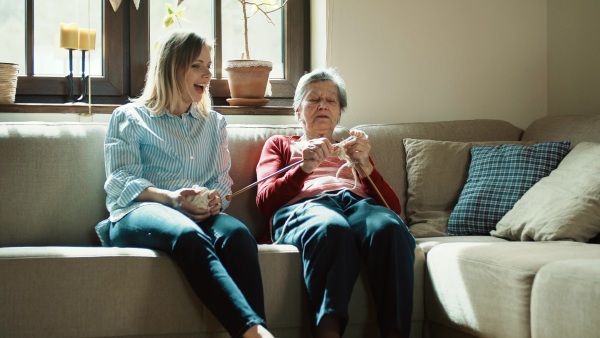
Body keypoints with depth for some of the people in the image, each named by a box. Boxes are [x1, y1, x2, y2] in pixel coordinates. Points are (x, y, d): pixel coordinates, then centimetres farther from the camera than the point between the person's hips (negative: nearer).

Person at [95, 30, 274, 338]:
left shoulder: (214, 122, 26)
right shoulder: (129, 117, 14)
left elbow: (222, 180, 17)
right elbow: (120, 181, 1)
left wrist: (216, 199, -10)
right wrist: (171, 198, -18)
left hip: (200, 215, 4)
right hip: (138, 212, -4)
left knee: (237, 234, -35)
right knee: (189, 235, -40)